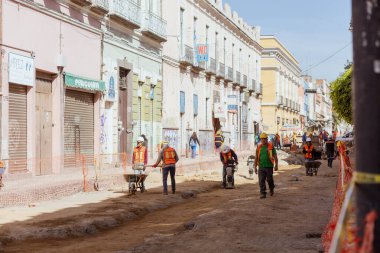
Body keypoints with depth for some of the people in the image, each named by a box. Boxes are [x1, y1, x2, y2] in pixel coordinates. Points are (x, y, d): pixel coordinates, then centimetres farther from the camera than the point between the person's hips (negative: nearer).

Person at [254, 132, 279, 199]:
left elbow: (275, 156, 0)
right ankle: (263, 193, -3)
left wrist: (276, 165, -7)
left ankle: (271, 189, 35)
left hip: (269, 166, -2)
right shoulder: (259, 147, 7)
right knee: (261, 181, -6)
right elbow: (256, 158, 12)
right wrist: (255, 167, 9)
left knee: (270, 179, 7)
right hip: (261, 167, 2)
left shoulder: (271, 146, 0)